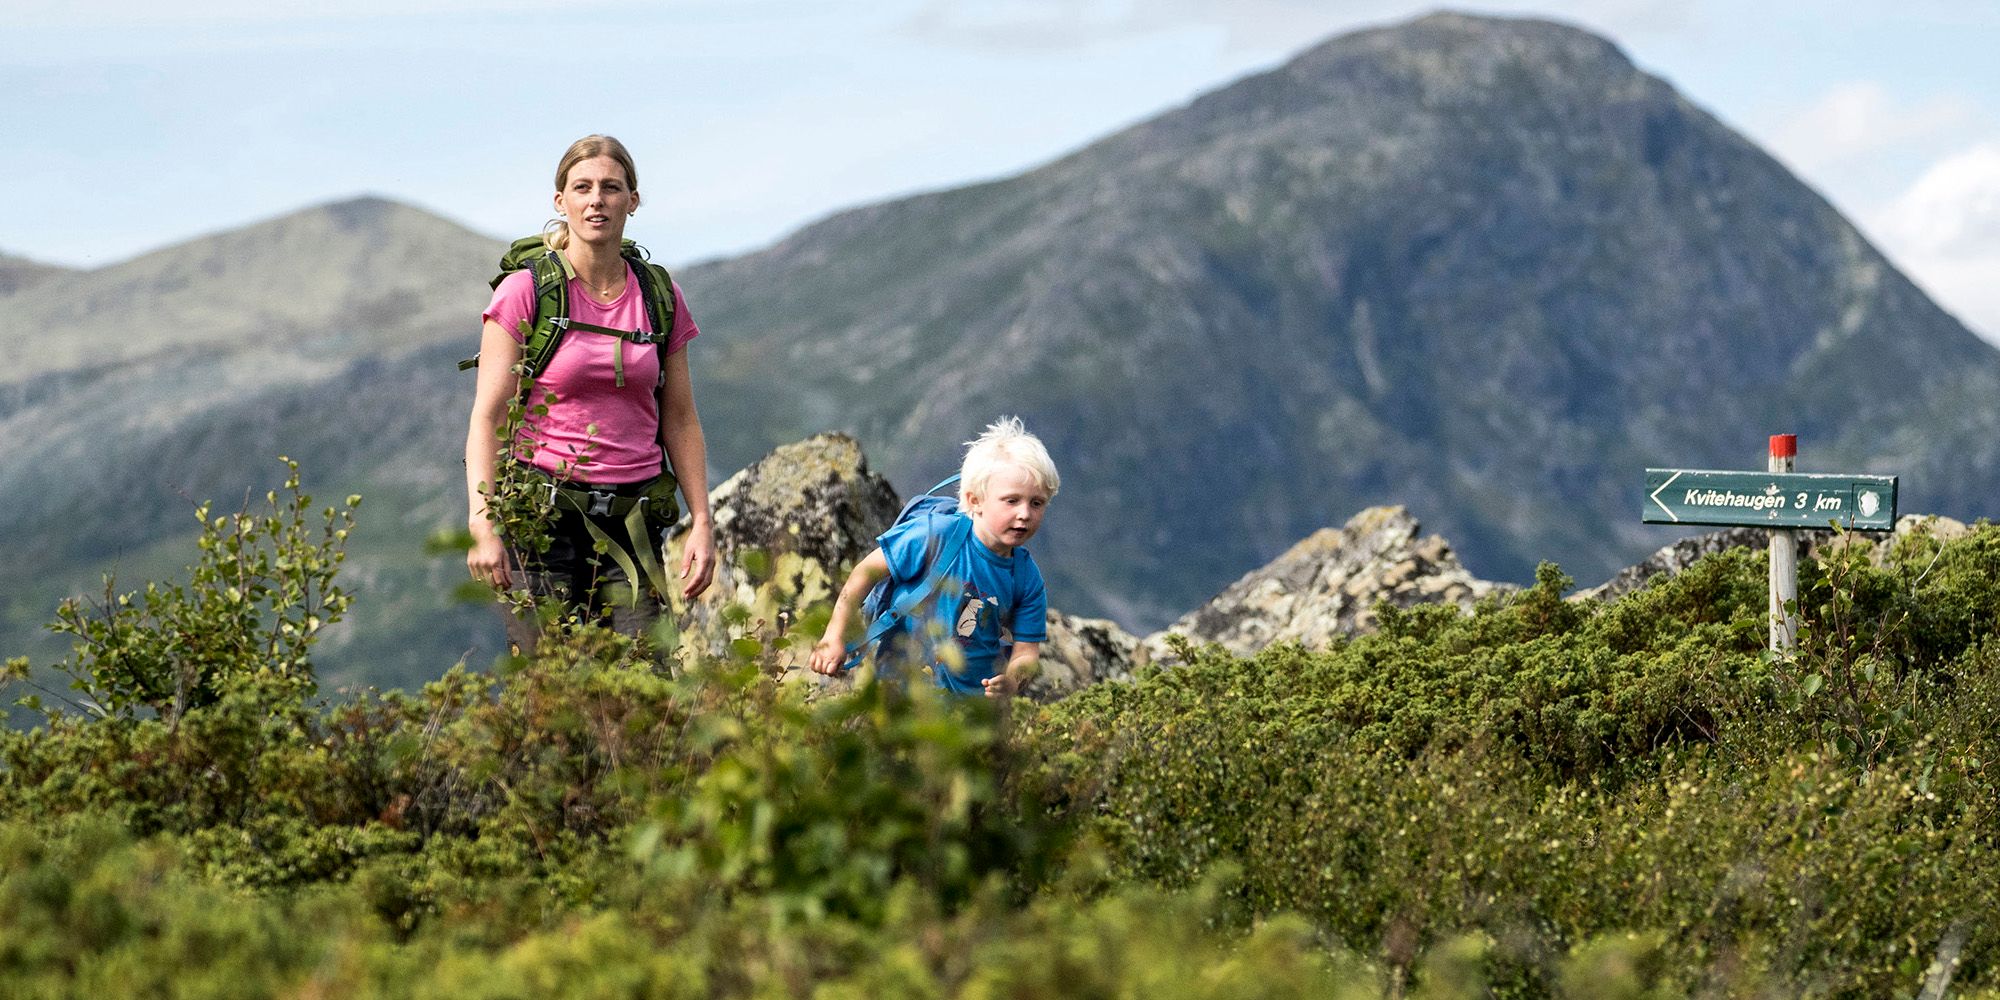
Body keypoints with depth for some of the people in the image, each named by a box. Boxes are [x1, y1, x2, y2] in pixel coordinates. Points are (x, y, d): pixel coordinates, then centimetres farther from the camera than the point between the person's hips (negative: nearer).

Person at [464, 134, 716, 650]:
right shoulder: (526, 291, -1)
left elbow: (680, 420, 16)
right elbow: (487, 418, -5)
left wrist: (701, 521, 7)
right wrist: (483, 524, -15)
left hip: (631, 521, 3)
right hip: (541, 512, -3)